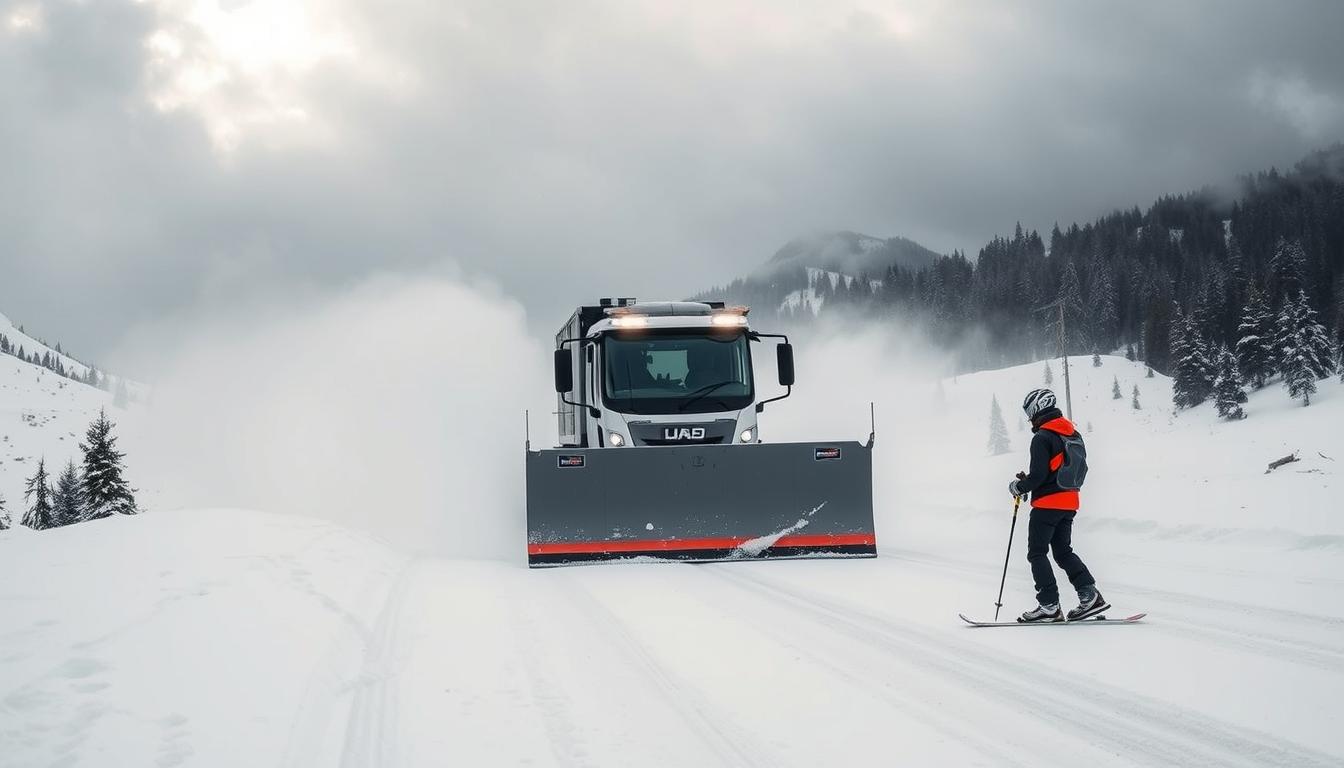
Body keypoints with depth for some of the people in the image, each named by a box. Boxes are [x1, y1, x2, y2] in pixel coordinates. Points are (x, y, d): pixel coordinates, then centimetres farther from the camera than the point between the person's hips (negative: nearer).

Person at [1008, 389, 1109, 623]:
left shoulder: (1042, 438, -15)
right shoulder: (1074, 433, 11)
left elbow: (1038, 475, -20)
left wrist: (1019, 487, 0)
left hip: (1047, 503, -8)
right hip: (1070, 503, 8)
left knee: (1037, 554, 1)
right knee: (1063, 552, 16)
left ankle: (1049, 606, -4)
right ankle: (1090, 596, 5)